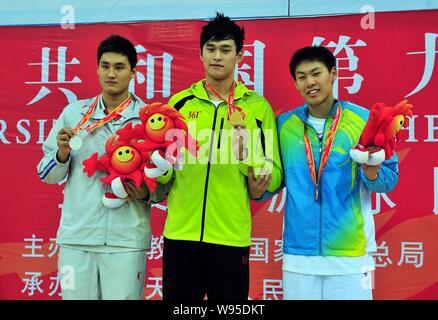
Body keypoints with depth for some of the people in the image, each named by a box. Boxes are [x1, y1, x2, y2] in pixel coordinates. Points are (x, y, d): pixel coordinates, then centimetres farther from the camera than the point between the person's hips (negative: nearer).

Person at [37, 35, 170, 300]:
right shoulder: (73, 113, 7)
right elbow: (47, 175, 9)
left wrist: (147, 194, -14)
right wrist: (62, 153, -10)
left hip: (127, 239, -2)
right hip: (76, 236, 2)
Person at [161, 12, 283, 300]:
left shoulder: (257, 106, 2)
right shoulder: (180, 102, 7)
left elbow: (276, 175, 0)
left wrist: (252, 160, -18)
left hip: (231, 236, -1)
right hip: (180, 232, 2)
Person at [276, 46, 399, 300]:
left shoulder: (365, 120, -3)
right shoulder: (283, 124, 3)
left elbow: (390, 179, 0)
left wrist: (372, 175, -20)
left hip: (351, 253, -2)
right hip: (299, 253, 2)